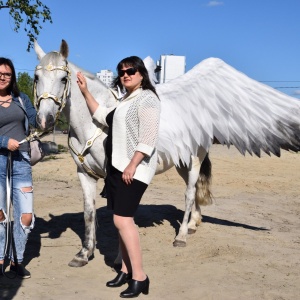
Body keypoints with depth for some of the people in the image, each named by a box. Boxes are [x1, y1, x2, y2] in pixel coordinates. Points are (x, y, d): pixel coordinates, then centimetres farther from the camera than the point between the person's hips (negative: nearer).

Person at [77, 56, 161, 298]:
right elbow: (103, 117, 24)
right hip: (116, 167, 9)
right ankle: (126, 270, 21)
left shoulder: (146, 99, -12)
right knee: (123, 220, 11)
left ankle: (140, 277, -5)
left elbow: (148, 139, -20)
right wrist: (85, 92, 18)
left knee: (122, 219, -12)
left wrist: (132, 166, -22)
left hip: (133, 169, -9)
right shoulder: (125, 100, 17)